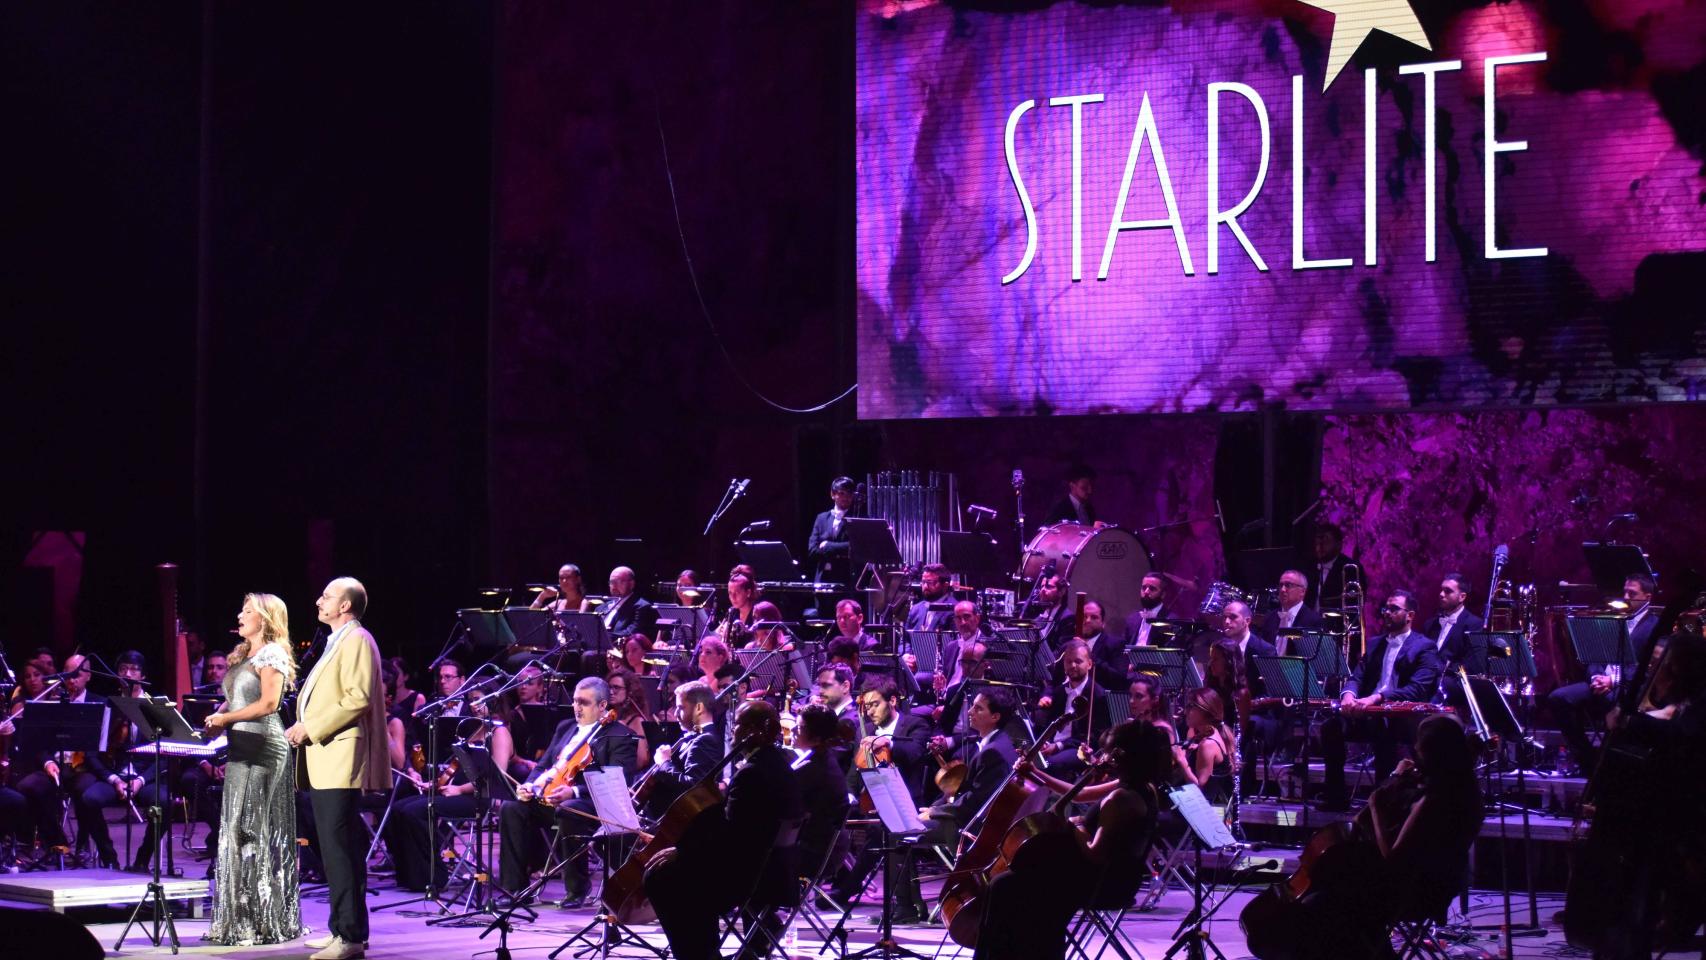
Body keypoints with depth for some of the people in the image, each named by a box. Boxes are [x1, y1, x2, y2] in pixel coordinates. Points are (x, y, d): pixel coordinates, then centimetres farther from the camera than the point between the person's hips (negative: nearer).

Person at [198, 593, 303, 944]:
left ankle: (264, 923, -7)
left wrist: (226, 718, -13)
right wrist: (216, 721, 4)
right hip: (241, 750, 9)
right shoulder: (243, 656, 19)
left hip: (263, 749, -9)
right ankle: (237, 921, 9)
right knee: (236, 833, 6)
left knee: (252, 832, -9)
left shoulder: (272, 654, -6)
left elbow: (268, 703, -16)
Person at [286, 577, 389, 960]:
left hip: (340, 761, -11)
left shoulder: (357, 641, -8)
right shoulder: (336, 643, 23)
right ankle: (343, 929, 18)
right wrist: (303, 727, 14)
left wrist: (312, 728, -17)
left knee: (340, 849, -13)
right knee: (334, 849, 12)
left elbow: (357, 699, -19)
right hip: (322, 762, 11)